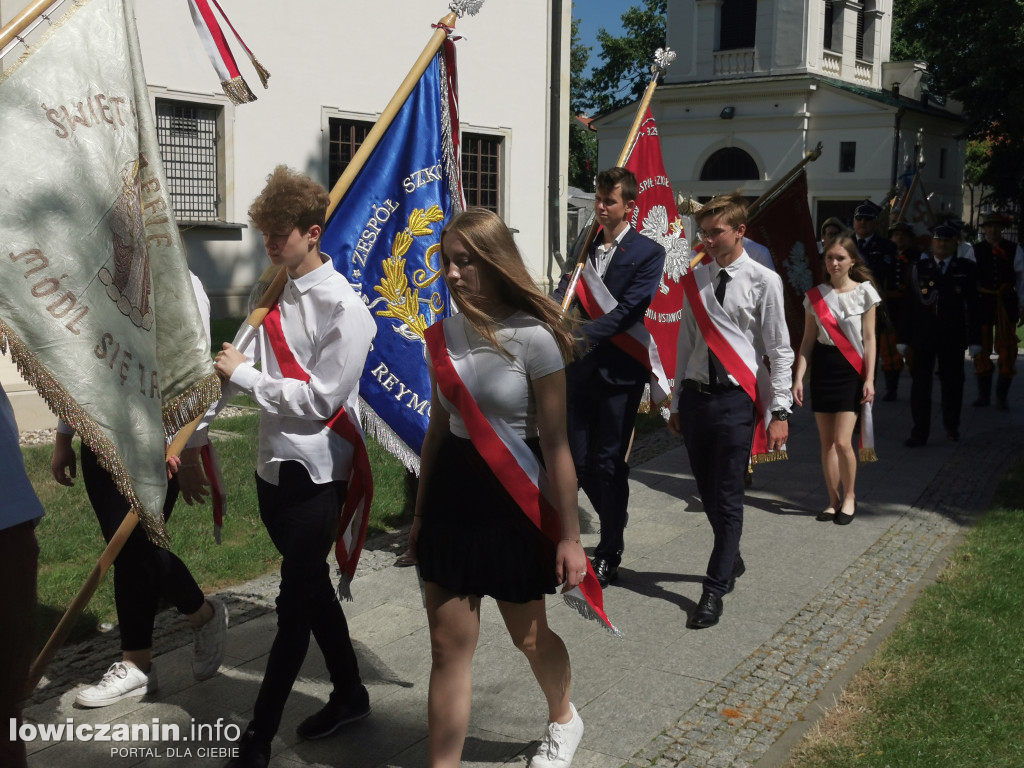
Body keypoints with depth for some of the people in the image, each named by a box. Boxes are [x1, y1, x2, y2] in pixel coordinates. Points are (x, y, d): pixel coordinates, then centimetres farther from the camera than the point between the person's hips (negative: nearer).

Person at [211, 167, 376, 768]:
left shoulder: (343, 307, -14)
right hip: (275, 465, 8)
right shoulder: (276, 296, 8)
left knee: (296, 603, 2)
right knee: (311, 588, 18)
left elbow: (320, 398, -18)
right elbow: (239, 369, 7)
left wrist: (245, 375, -13)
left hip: (316, 475, -8)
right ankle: (350, 695, 36)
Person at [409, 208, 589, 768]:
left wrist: (569, 535, -10)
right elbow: (437, 427, 11)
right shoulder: (443, 335, 1)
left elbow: (555, 444, -13)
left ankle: (563, 720, 48)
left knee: (528, 636, 16)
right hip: (452, 496, 4)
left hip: (512, 502, -4)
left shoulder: (532, 338, -15)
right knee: (448, 645, 6)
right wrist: (420, 512, 16)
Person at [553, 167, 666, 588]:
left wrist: (582, 332, -27)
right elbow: (563, 294, 3)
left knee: (609, 464, 1)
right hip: (580, 368, 6)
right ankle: (615, 526, 36)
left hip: (619, 370, -5)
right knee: (581, 462, 11)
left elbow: (628, 311, -16)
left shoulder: (648, 253, -6)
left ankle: (609, 556, 14)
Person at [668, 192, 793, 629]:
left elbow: (780, 351, -5)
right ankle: (731, 558, 37)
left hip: (736, 398, -5)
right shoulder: (696, 280, 9)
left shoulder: (763, 281, -5)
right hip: (695, 394, 5)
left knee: (727, 497, -3)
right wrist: (677, 404, 16)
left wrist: (780, 413, -9)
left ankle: (715, 591, 5)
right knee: (707, 492, 14)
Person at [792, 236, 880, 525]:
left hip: (851, 370, -3)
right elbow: (808, 340, 6)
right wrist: (798, 378, 0)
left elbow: (869, 339, -1)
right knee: (827, 441, 6)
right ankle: (834, 500, 19)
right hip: (822, 368, 3)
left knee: (842, 441, -9)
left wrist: (869, 379, -7)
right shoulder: (815, 295, 5)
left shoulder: (864, 292, -2)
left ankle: (849, 496, 13)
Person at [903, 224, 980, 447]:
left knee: (952, 382, 11)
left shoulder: (966, 268, 4)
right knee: (920, 383, -1)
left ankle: (951, 425, 29)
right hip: (923, 335, 0)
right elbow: (910, 303, 1)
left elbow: (973, 305, 2)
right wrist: (904, 337, -2)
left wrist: (975, 339, -2)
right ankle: (920, 432, 6)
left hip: (953, 337, 0)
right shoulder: (919, 268, 4)